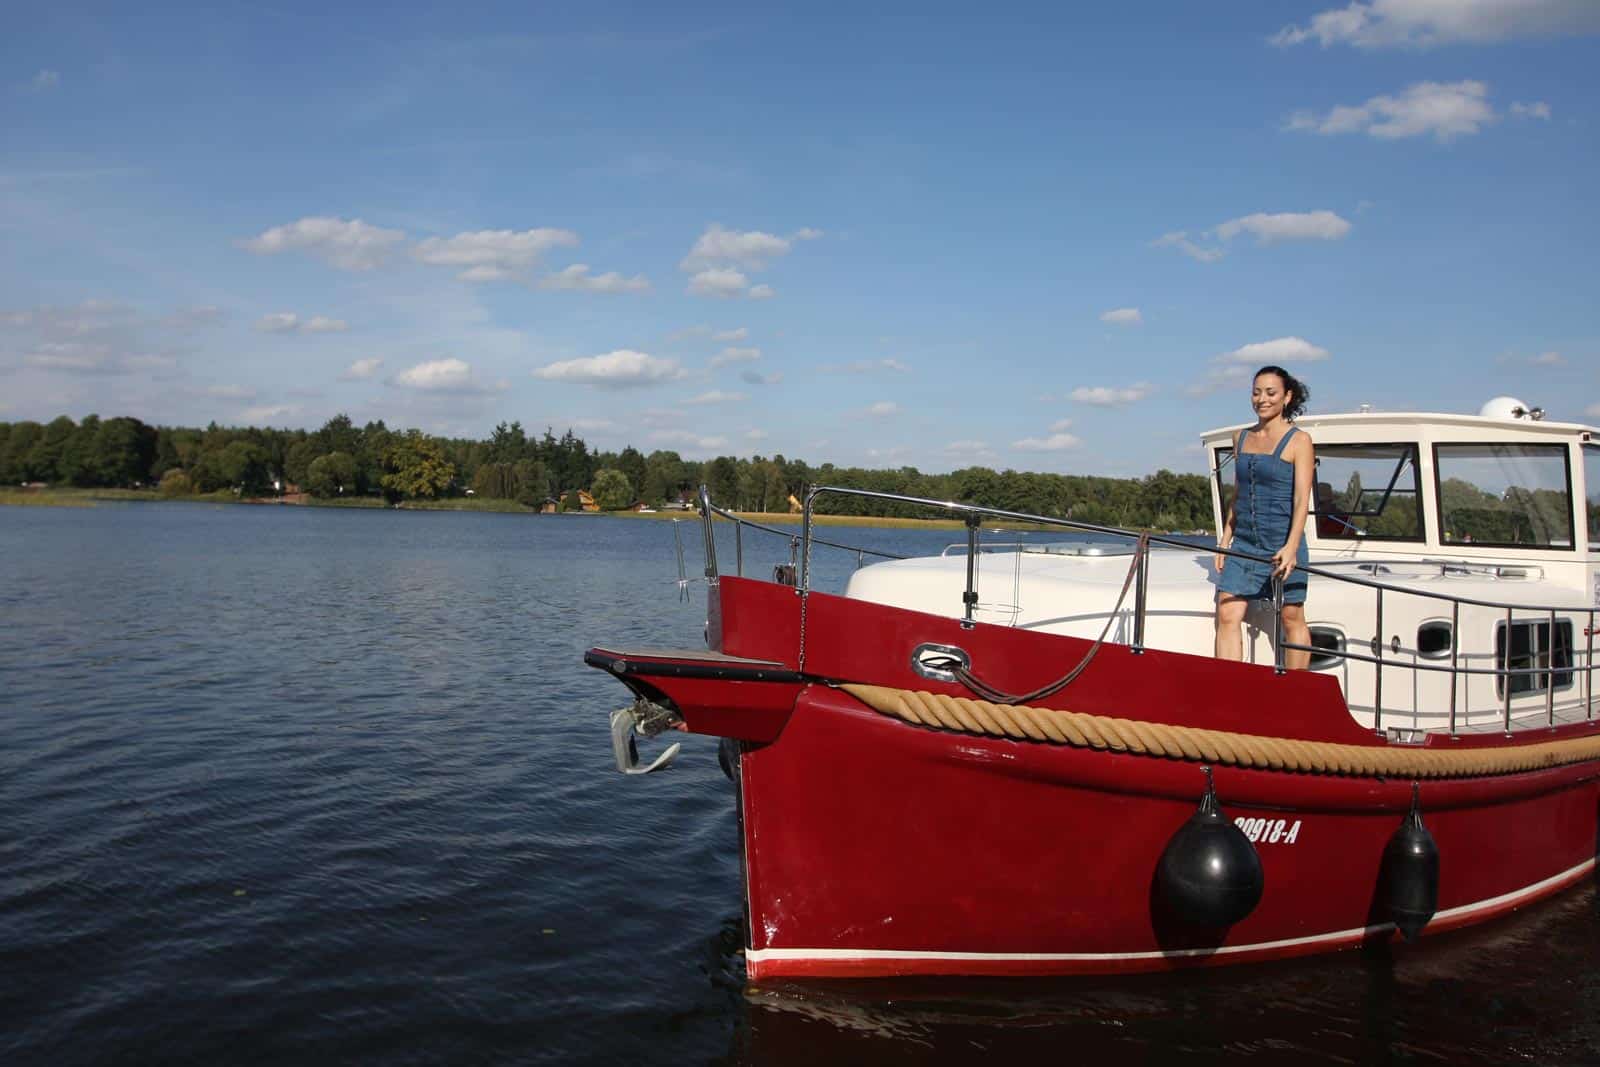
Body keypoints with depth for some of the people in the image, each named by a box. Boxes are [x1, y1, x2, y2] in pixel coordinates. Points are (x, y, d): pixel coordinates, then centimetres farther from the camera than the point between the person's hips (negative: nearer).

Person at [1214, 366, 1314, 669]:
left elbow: (1302, 499, -12)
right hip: (1244, 543, 5)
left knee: (1292, 620, 6)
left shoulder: (1299, 440, -4)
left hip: (1282, 545, -5)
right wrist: (1225, 538, 11)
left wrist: (1291, 547, -24)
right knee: (1227, 615, -7)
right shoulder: (1243, 438, 12)